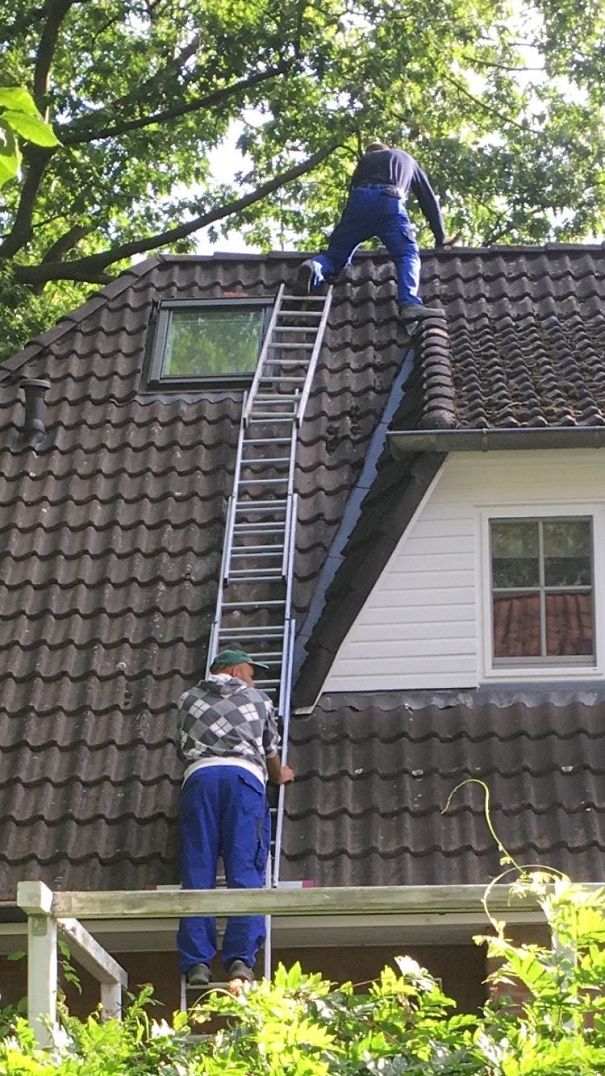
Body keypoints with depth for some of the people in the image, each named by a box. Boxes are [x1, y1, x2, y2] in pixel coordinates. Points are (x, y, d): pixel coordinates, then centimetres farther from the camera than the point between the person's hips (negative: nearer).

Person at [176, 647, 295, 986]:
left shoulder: (189, 700, 27)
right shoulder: (258, 700, 26)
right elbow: (271, 749, 37)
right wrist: (279, 775, 57)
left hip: (200, 774, 1)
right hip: (244, 774, -1)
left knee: (198, 872, -5)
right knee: (246, 871, -7)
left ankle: (197, 962, -16)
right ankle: (241, 958, -20)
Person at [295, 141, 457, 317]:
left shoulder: (365, 160, 38)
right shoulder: (408, 160, 37)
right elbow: (428, 198, 35)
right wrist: (441, 237, 38)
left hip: (360, 199, 2)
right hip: (390, 201, -2)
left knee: (336, 255, 8)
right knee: (407, 255, -7)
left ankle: (315, 268, -26)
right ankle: (410, 303, -33)